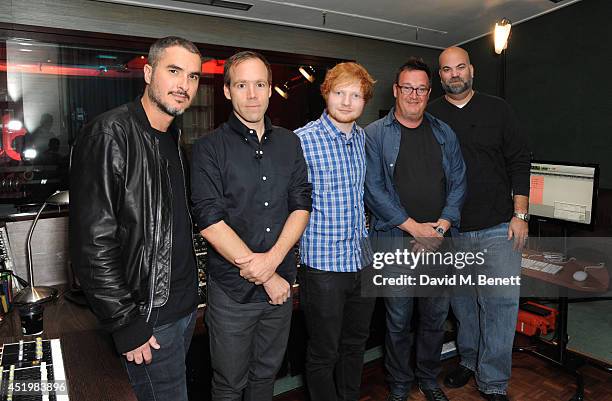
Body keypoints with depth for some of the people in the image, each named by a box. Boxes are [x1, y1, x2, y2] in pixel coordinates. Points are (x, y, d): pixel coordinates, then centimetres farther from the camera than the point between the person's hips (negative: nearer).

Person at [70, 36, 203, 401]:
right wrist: (127, 325, -19)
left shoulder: (173, 138, 9)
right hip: (149, 317, -8)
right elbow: (93, 243, -21)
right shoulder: (109, 136, -18)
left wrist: (189, 291, 15)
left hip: (186, 304, 8)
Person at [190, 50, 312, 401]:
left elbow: (302, 205, 1)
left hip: (281, 285, 4)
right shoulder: (210, 148, -8)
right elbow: (210, 221, -15)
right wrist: (266, 278, -15)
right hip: (232, 290, -3)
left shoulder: (289, 143, 6)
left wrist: (272, 259, -16)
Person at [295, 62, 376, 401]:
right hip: (323, 264, -6)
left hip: (363, 259, 7)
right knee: (324, 354, 10)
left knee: (355, 343, 22)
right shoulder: (303, 140, -14)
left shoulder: (363, 137, 7)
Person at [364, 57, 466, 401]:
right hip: (394, 241, -3)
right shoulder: (375, 135, -3)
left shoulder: (445, 134, 10)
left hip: (439, 241, 4)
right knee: (399, 319, 8)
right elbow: (373, 188, -10)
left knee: (436, 316, 14)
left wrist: (442, 226, -7)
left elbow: (458, 182, 7)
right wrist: (414, 227, -13)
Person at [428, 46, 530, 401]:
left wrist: (520, 214, -3)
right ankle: (469, 360, 33)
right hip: (450, 231, 1)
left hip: (498, 227, 0)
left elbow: (520, 162, 5)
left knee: (501, 301, -1)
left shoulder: (497, 109, 6)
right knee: (461, 301, 12)